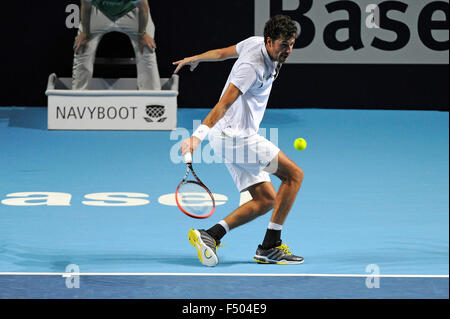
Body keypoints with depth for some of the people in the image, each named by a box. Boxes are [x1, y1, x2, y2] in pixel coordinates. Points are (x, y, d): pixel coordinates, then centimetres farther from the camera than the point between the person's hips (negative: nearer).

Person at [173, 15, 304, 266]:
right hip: (235, 136, -10)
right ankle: (271, 246, -10)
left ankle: (210, 236, -1)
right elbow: (223, 104, -28)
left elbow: (223, 52, 23)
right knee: (294, 174, -10)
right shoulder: (253, 67, -21)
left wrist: (194, 59, 40)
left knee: (266, 200, 6)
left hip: (233, 138, 10)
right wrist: (198, 136, -35)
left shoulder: (255, 43, 6)